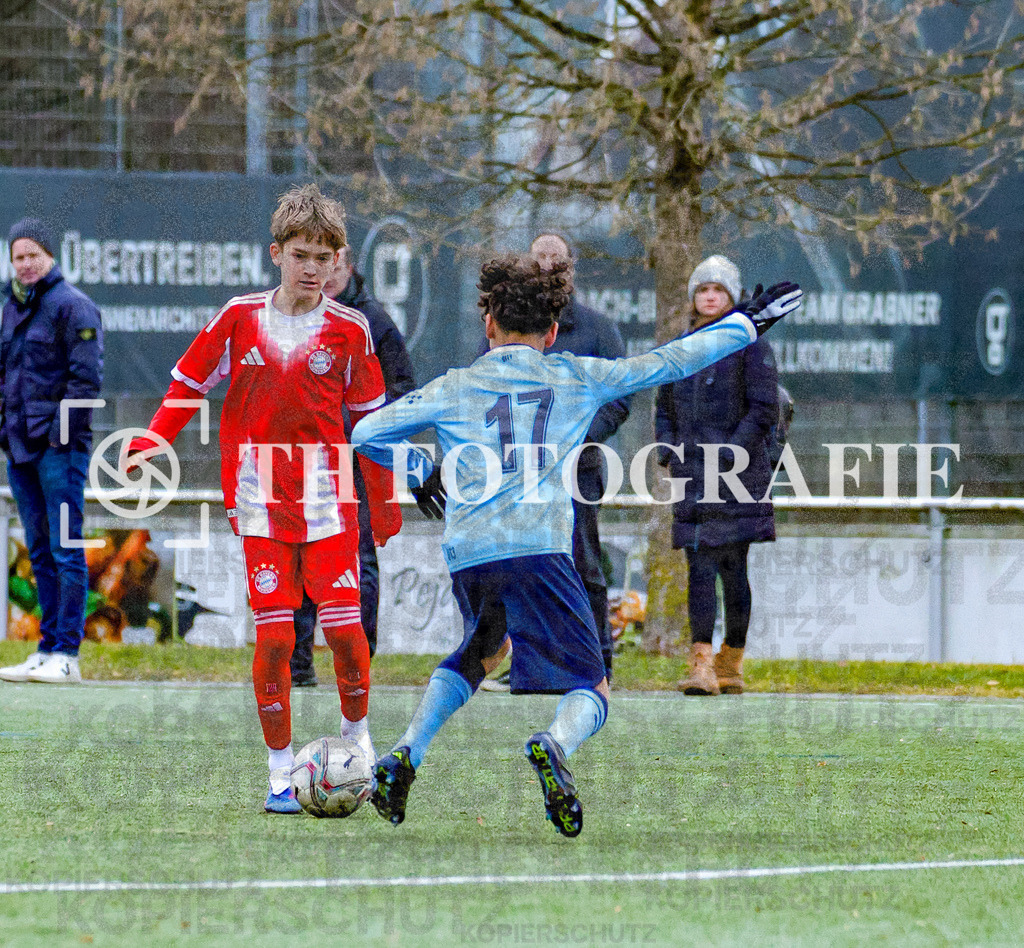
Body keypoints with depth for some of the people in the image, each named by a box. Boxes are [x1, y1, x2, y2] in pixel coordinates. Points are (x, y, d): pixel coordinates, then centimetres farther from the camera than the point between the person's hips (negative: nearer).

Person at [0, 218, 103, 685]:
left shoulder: (72, 306, -6)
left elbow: (87, 376, -12)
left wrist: (62, 431, -15)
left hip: (59, 444, -8)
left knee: (66, 548, -8)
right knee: (40, 551, 9)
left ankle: (67, 654, -11)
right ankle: (47, 649, 12)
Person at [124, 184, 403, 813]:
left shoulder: (349, 330, 1)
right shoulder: (240, 318, 2)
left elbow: (371, 419, 8)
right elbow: (189, 383, 11)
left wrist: (384, 504, 11)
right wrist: (151, 444, -3)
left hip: (329, 499, 0)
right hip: (261, 501, 0)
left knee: (345, 626, -9)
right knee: (275, 636, -4)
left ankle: (357, 740, 16)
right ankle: (281, 773, 6)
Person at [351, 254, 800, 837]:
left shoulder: (453, 388, 18)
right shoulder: (577, 377, 16)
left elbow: (367, 433, 17)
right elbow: (667, 364, 22)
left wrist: (420, 473, 35)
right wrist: (747, 324, 34)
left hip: (466, 555, 3)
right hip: (540, 548, -3)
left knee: (483, 650, 33)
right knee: (591, 692, 2)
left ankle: (405, 756, 17)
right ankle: (554, 746, -34)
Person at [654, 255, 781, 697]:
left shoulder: (749, 345, -1)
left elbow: (764, 410, -7)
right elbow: (664, 408, 23)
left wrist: (728, 454, -16)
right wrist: (670, 450, 5)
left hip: (737, 474, -4)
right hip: (691, 476, 4)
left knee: (731, 567, -1)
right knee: (699, 567, -5)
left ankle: (731, 663, 7)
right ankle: (702, 664, -12)